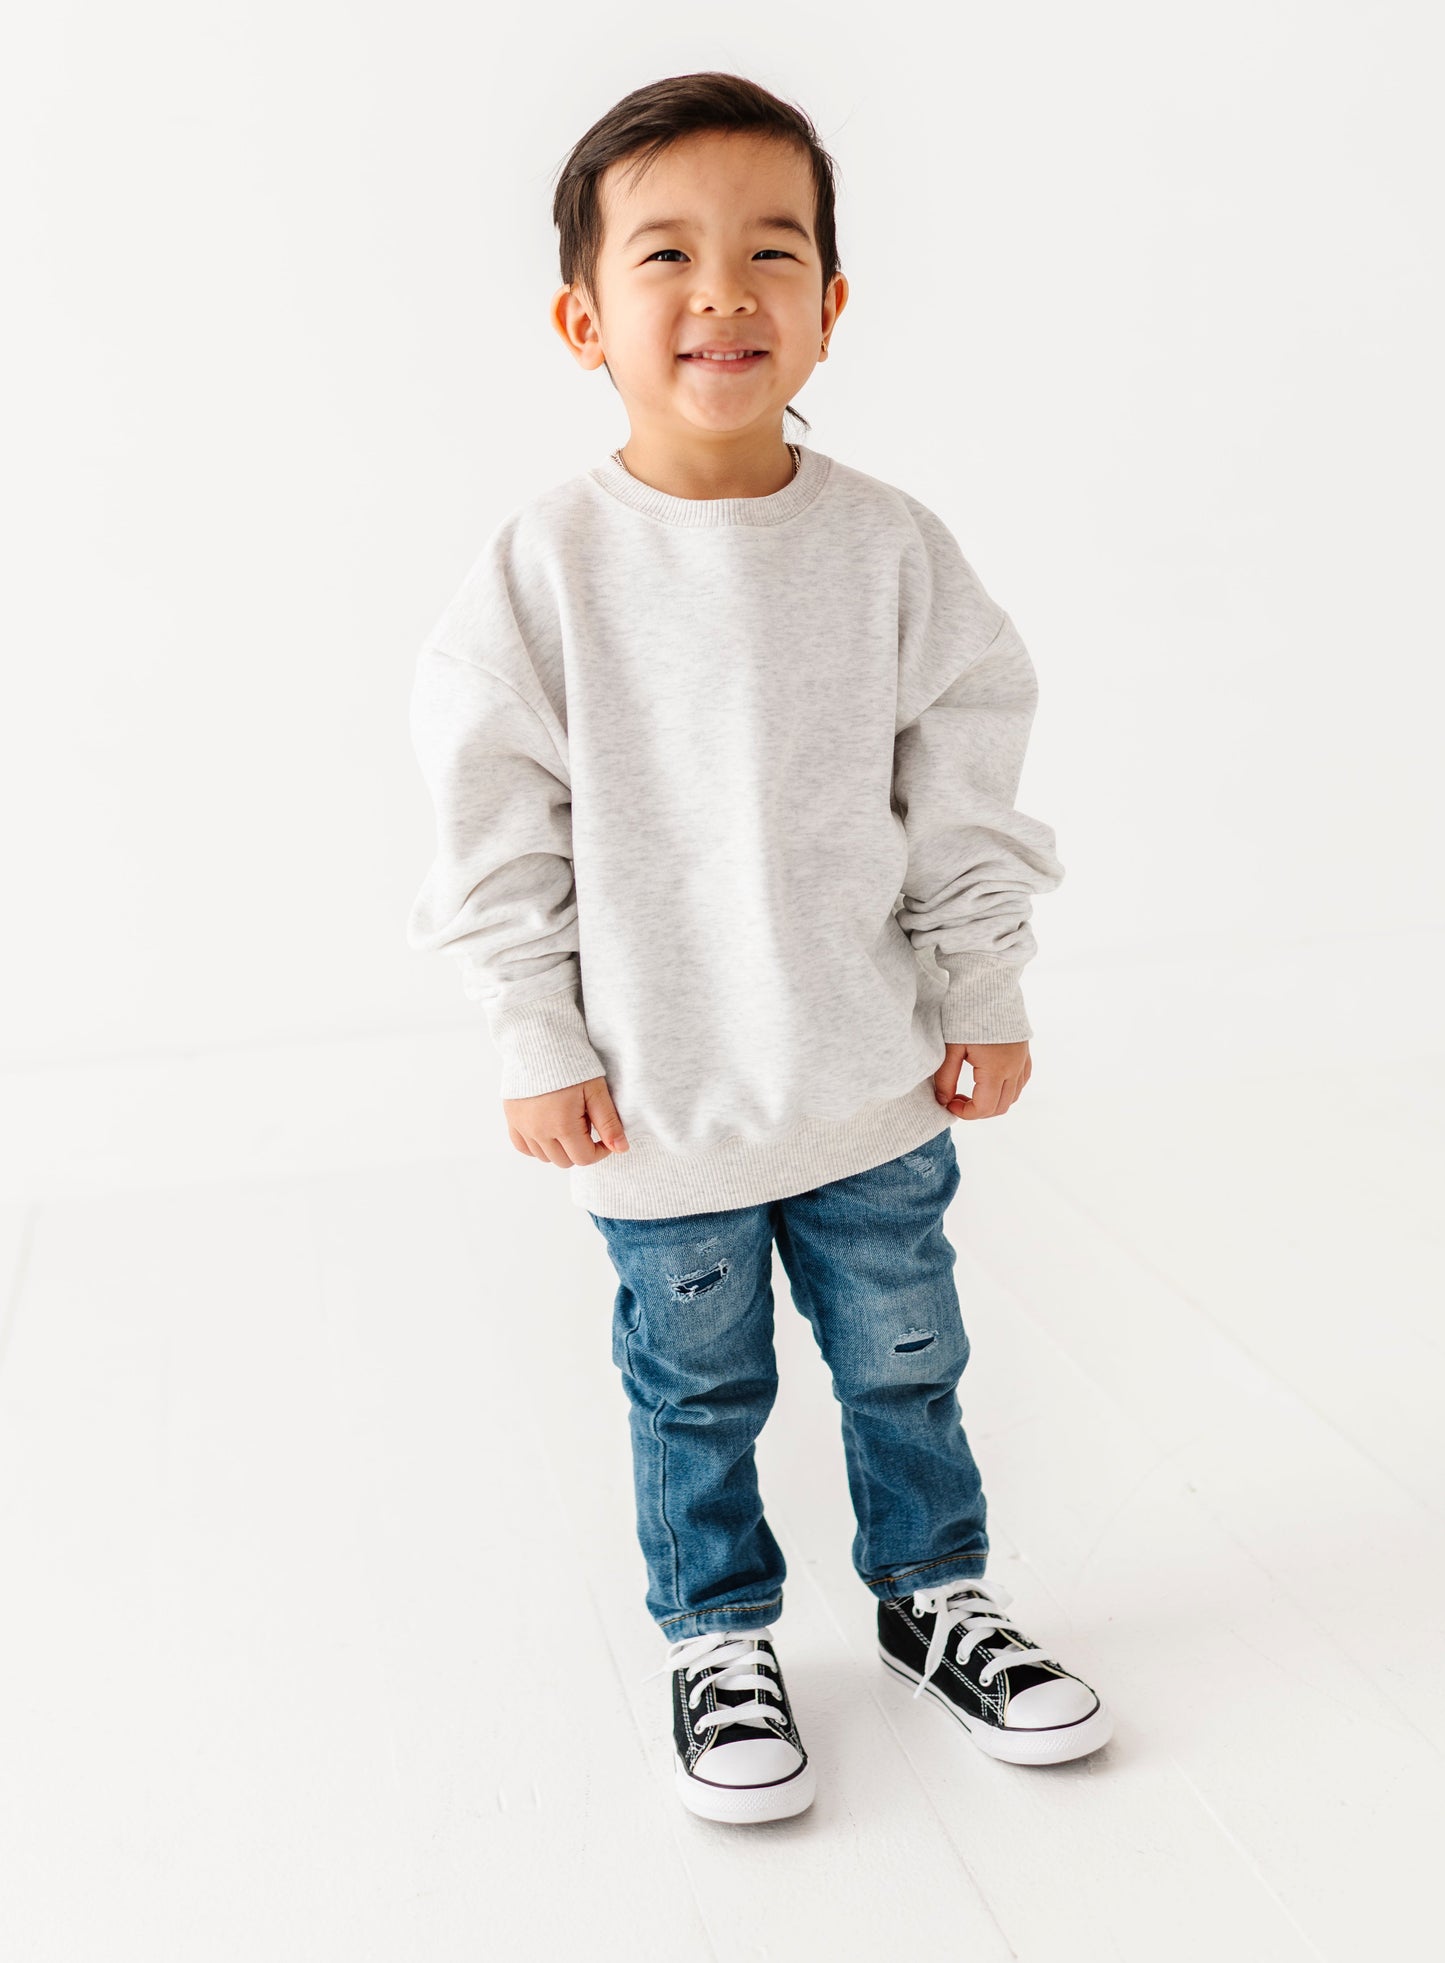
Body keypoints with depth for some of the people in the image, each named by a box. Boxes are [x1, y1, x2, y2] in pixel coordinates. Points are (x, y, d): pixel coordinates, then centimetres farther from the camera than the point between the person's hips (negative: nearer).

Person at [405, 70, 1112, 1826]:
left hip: (877, 1078, 2)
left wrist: (983, 994, 4)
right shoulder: (546, 565, -11)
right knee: (696, 1391, 14)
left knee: (904, 1360, 17)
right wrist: (541, 1047, -6)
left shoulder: (891, 548, -5)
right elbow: (499, 827, -6)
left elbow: (964, 784, 3)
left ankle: (934, 1594, 41)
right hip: (660, 1093, -2)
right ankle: (717, 1640, 36)